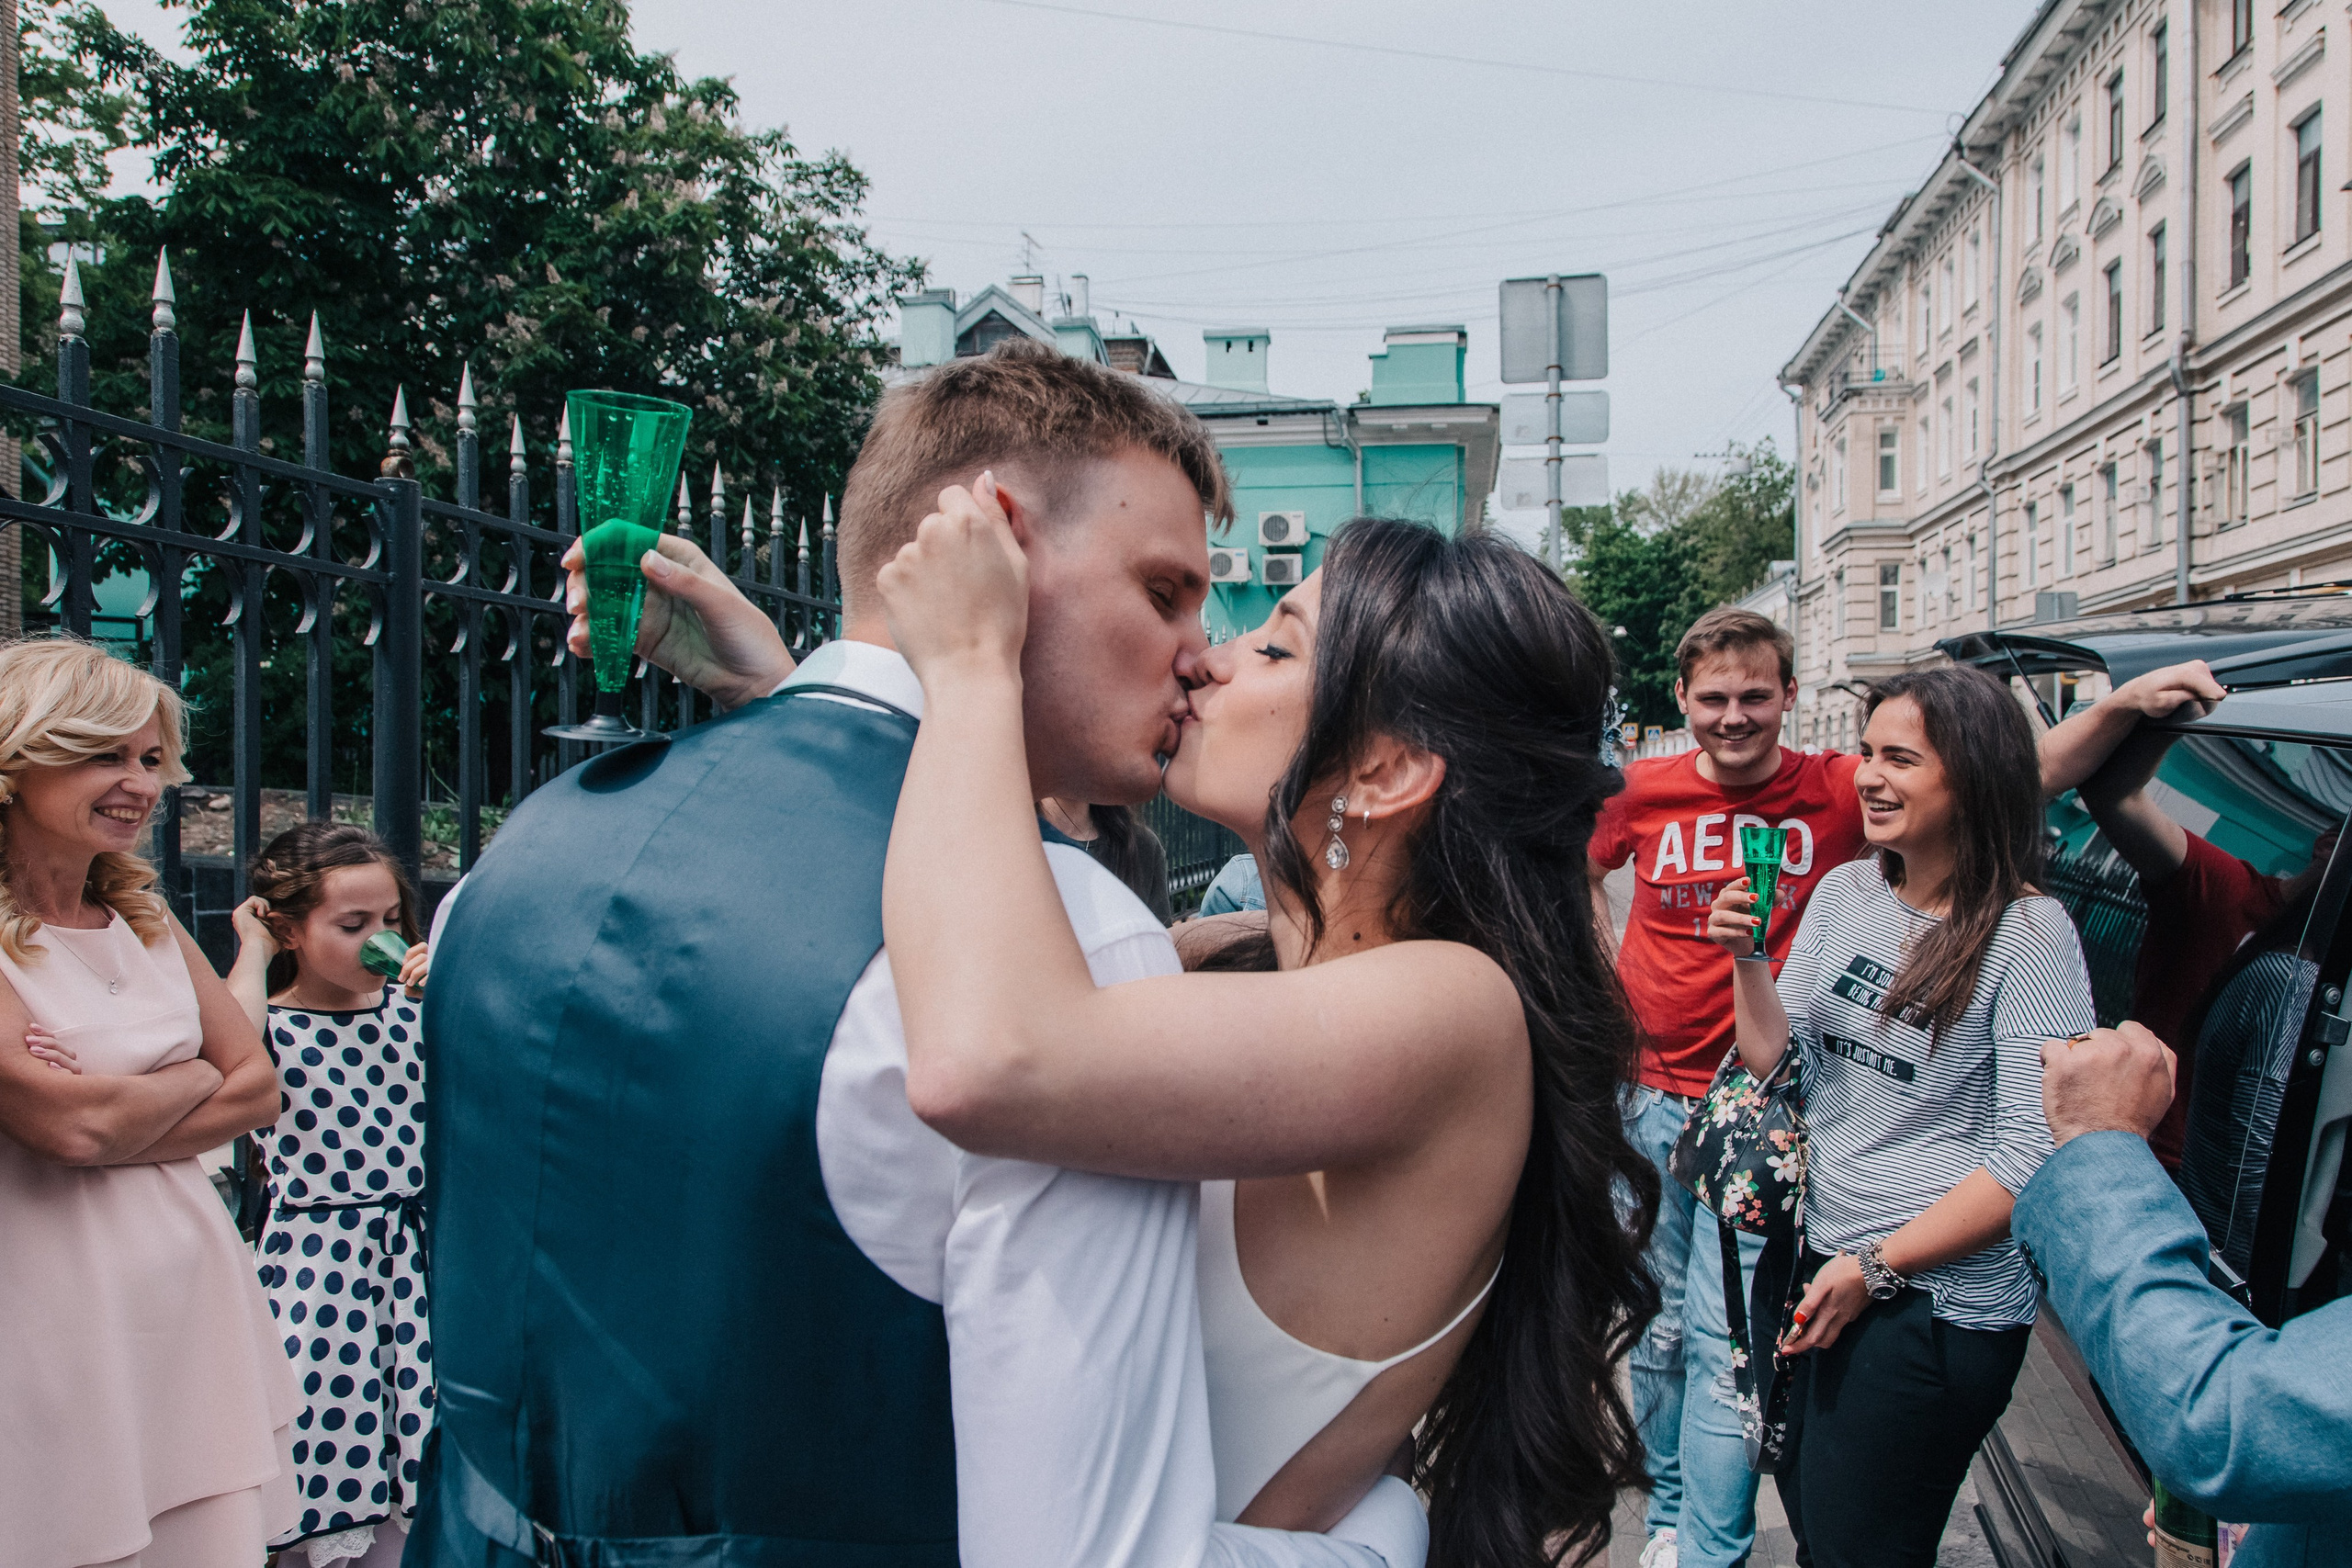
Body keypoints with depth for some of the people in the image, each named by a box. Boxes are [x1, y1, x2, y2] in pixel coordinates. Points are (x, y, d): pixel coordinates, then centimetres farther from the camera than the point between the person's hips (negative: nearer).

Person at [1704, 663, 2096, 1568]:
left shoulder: (2027, 933, -16)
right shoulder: (1845, 893, 3)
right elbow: (1774, 1060, 6)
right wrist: (1745, 957, -11)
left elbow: (2031, 1158, -18)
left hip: (1941, 1302, -6)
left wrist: (1874, 1267, -16)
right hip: (1825, 1266, 6)